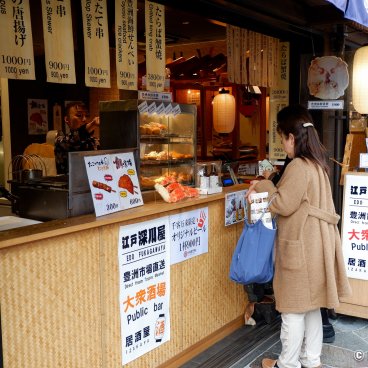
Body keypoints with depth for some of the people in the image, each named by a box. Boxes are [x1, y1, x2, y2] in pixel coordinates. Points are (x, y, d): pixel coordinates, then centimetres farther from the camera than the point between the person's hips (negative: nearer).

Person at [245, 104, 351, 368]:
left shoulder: (298, 167, -20)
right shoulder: (317, 163, 9)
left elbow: (283, 205, -16)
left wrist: (263, 187, -2)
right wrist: (268, 189, 9)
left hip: (300, 246, -9)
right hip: (314, 243, 9)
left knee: (294, 308, 4)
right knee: (311, 304, 18)